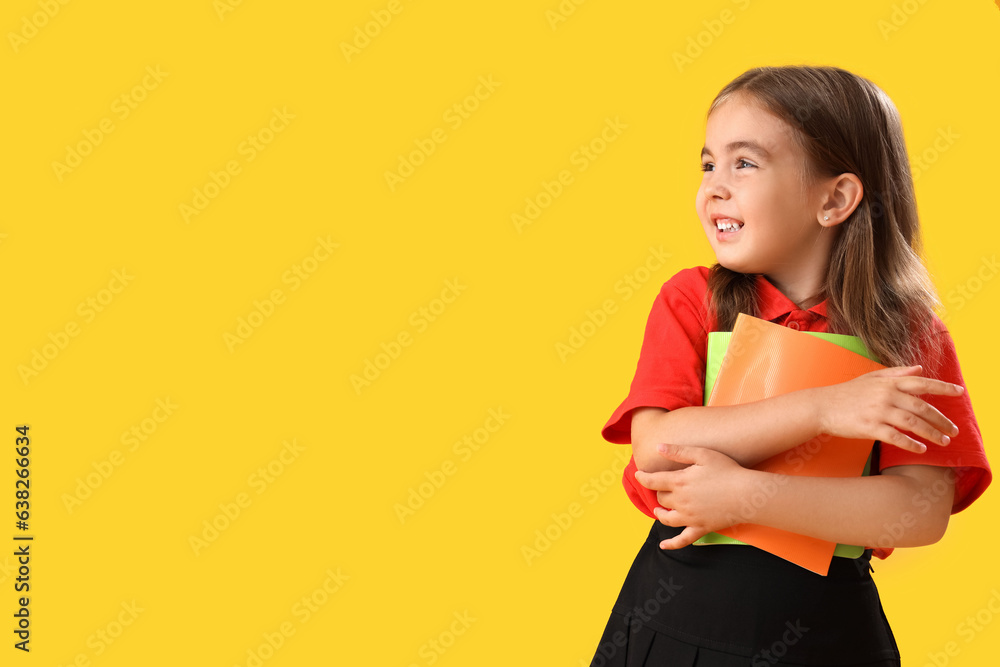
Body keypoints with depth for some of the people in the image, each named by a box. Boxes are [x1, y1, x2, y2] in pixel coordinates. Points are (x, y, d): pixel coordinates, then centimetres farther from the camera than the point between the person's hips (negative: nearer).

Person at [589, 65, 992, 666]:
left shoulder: (911, 335, -4)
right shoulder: (692, 299, -2)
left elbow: (923, 512, -15)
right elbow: (654, 448, -16)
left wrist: (743, 493, -22)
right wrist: (820, 408, -23)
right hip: (675, 614, 1)